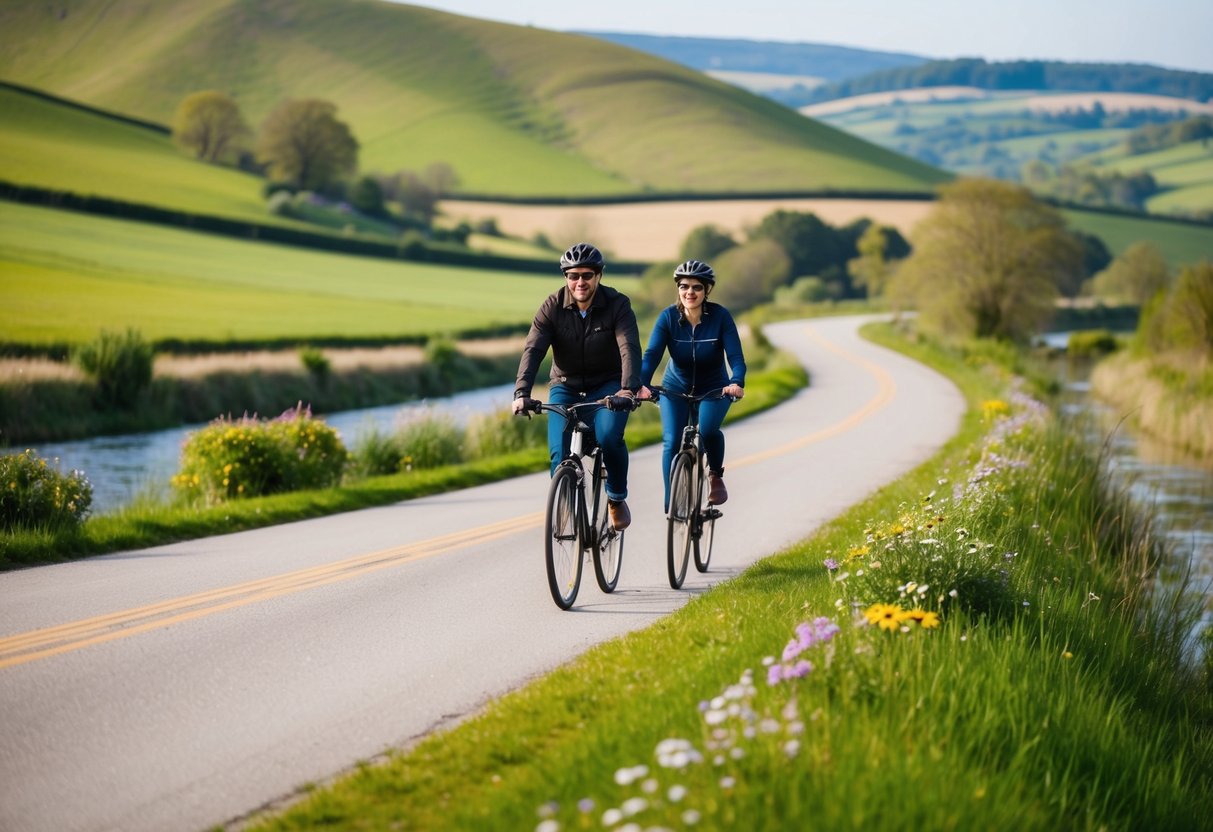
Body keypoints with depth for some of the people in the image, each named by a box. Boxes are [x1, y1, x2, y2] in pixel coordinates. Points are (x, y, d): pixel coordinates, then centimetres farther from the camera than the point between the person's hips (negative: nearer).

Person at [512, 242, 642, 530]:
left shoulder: (617, 304, -15)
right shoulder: (553, 307, -12)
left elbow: (630, 348, -28)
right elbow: (533, 350, -21)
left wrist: (628, 389, -46)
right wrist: (521, 393, -37)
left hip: (607, 386, -1)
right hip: (566, 387, 1)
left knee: (609, 438, -28)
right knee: (559, 452, -17)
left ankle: (617, 499, -2)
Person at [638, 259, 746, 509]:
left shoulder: (720, 317, -19)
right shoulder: (668, 317, -16)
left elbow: (735, 355, -25)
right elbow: (651, 354, -26)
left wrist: (737, 383, -46)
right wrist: (642, 384, -45)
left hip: (713, 389, -1)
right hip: (676, 388, 1)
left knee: (707, 429, -28)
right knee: (672, 442, -17)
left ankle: (716, 474, 3)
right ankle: (671, 505, -5)